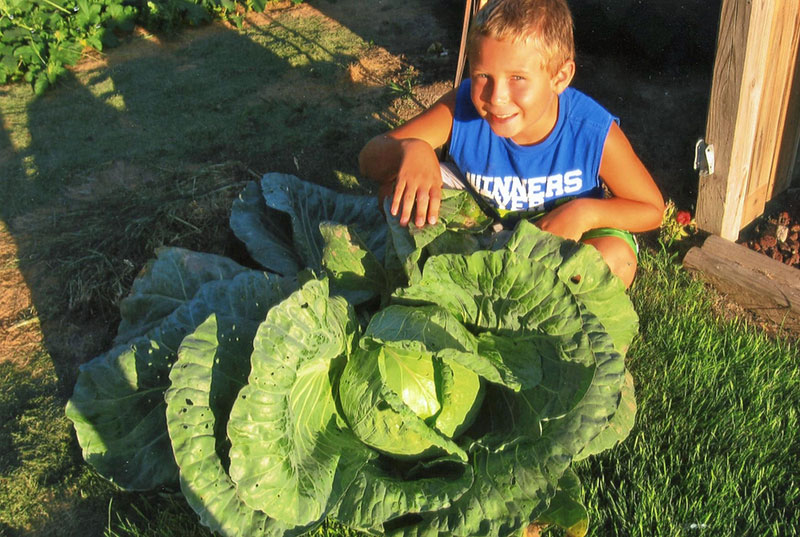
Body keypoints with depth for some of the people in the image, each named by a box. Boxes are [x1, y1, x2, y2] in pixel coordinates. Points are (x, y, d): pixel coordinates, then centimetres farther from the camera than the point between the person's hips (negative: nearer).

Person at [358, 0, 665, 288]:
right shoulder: (460, 110, -27)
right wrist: (409, 149, -50)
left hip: (566, 234, -1)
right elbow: (370, 158, -25)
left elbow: (651, 209, -15)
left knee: (616, 258, -34)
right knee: (396, 186, -19)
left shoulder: (596, 134, -30)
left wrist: (586, 211, -35)